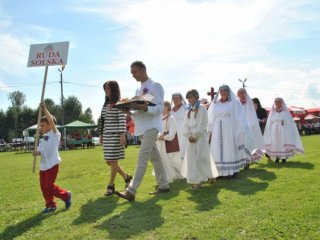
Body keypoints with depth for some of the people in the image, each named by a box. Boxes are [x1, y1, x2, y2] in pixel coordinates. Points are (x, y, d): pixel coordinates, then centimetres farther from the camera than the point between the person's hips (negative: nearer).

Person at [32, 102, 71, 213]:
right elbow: (39, 151, 13)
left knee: (49, 186, -7)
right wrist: (36, 153, -11)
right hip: (43, 166, 8)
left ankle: (66, 195, 14)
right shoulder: (43, 139, 16)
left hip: (52, 165, -8)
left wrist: (44, 108, -16)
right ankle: (50, 205, 21)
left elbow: (51, 120, -19)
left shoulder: (55, 134, -6)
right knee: (43, 187, 9)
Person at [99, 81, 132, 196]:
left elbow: (122, 121, -13)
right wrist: (101, 134, 16)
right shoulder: (105, 104, 15)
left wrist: (122, 135, -19)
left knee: (113, 161, -3)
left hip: (115, 135, -8)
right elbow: (102, 121, 18)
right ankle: (126, 177, 26)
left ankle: (111, 185, 9)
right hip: (106, 135, 8)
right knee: (108, 161, 9)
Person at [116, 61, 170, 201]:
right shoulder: (138, 90, 20)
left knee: (142, 157, -15)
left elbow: (159, 108, -14)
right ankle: (163, 185, 21)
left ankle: (131, 191, -18)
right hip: (141, 127, 8)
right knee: (154, 157, 12)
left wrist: (144, 108, -30)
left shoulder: (155, 86, -4)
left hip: (151, 126, -8)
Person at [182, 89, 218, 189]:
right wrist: (188, 136, -6)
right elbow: (185, 125, 9)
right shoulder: (189, 110, 14)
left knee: (201, 157, -4)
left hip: (200, 137, -6)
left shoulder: (201, 108, -4)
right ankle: (194, 181, 10)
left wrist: (195, 136, -13)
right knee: (191, 158, 3)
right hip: (191, 138, 6)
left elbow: (202, 124, -12)